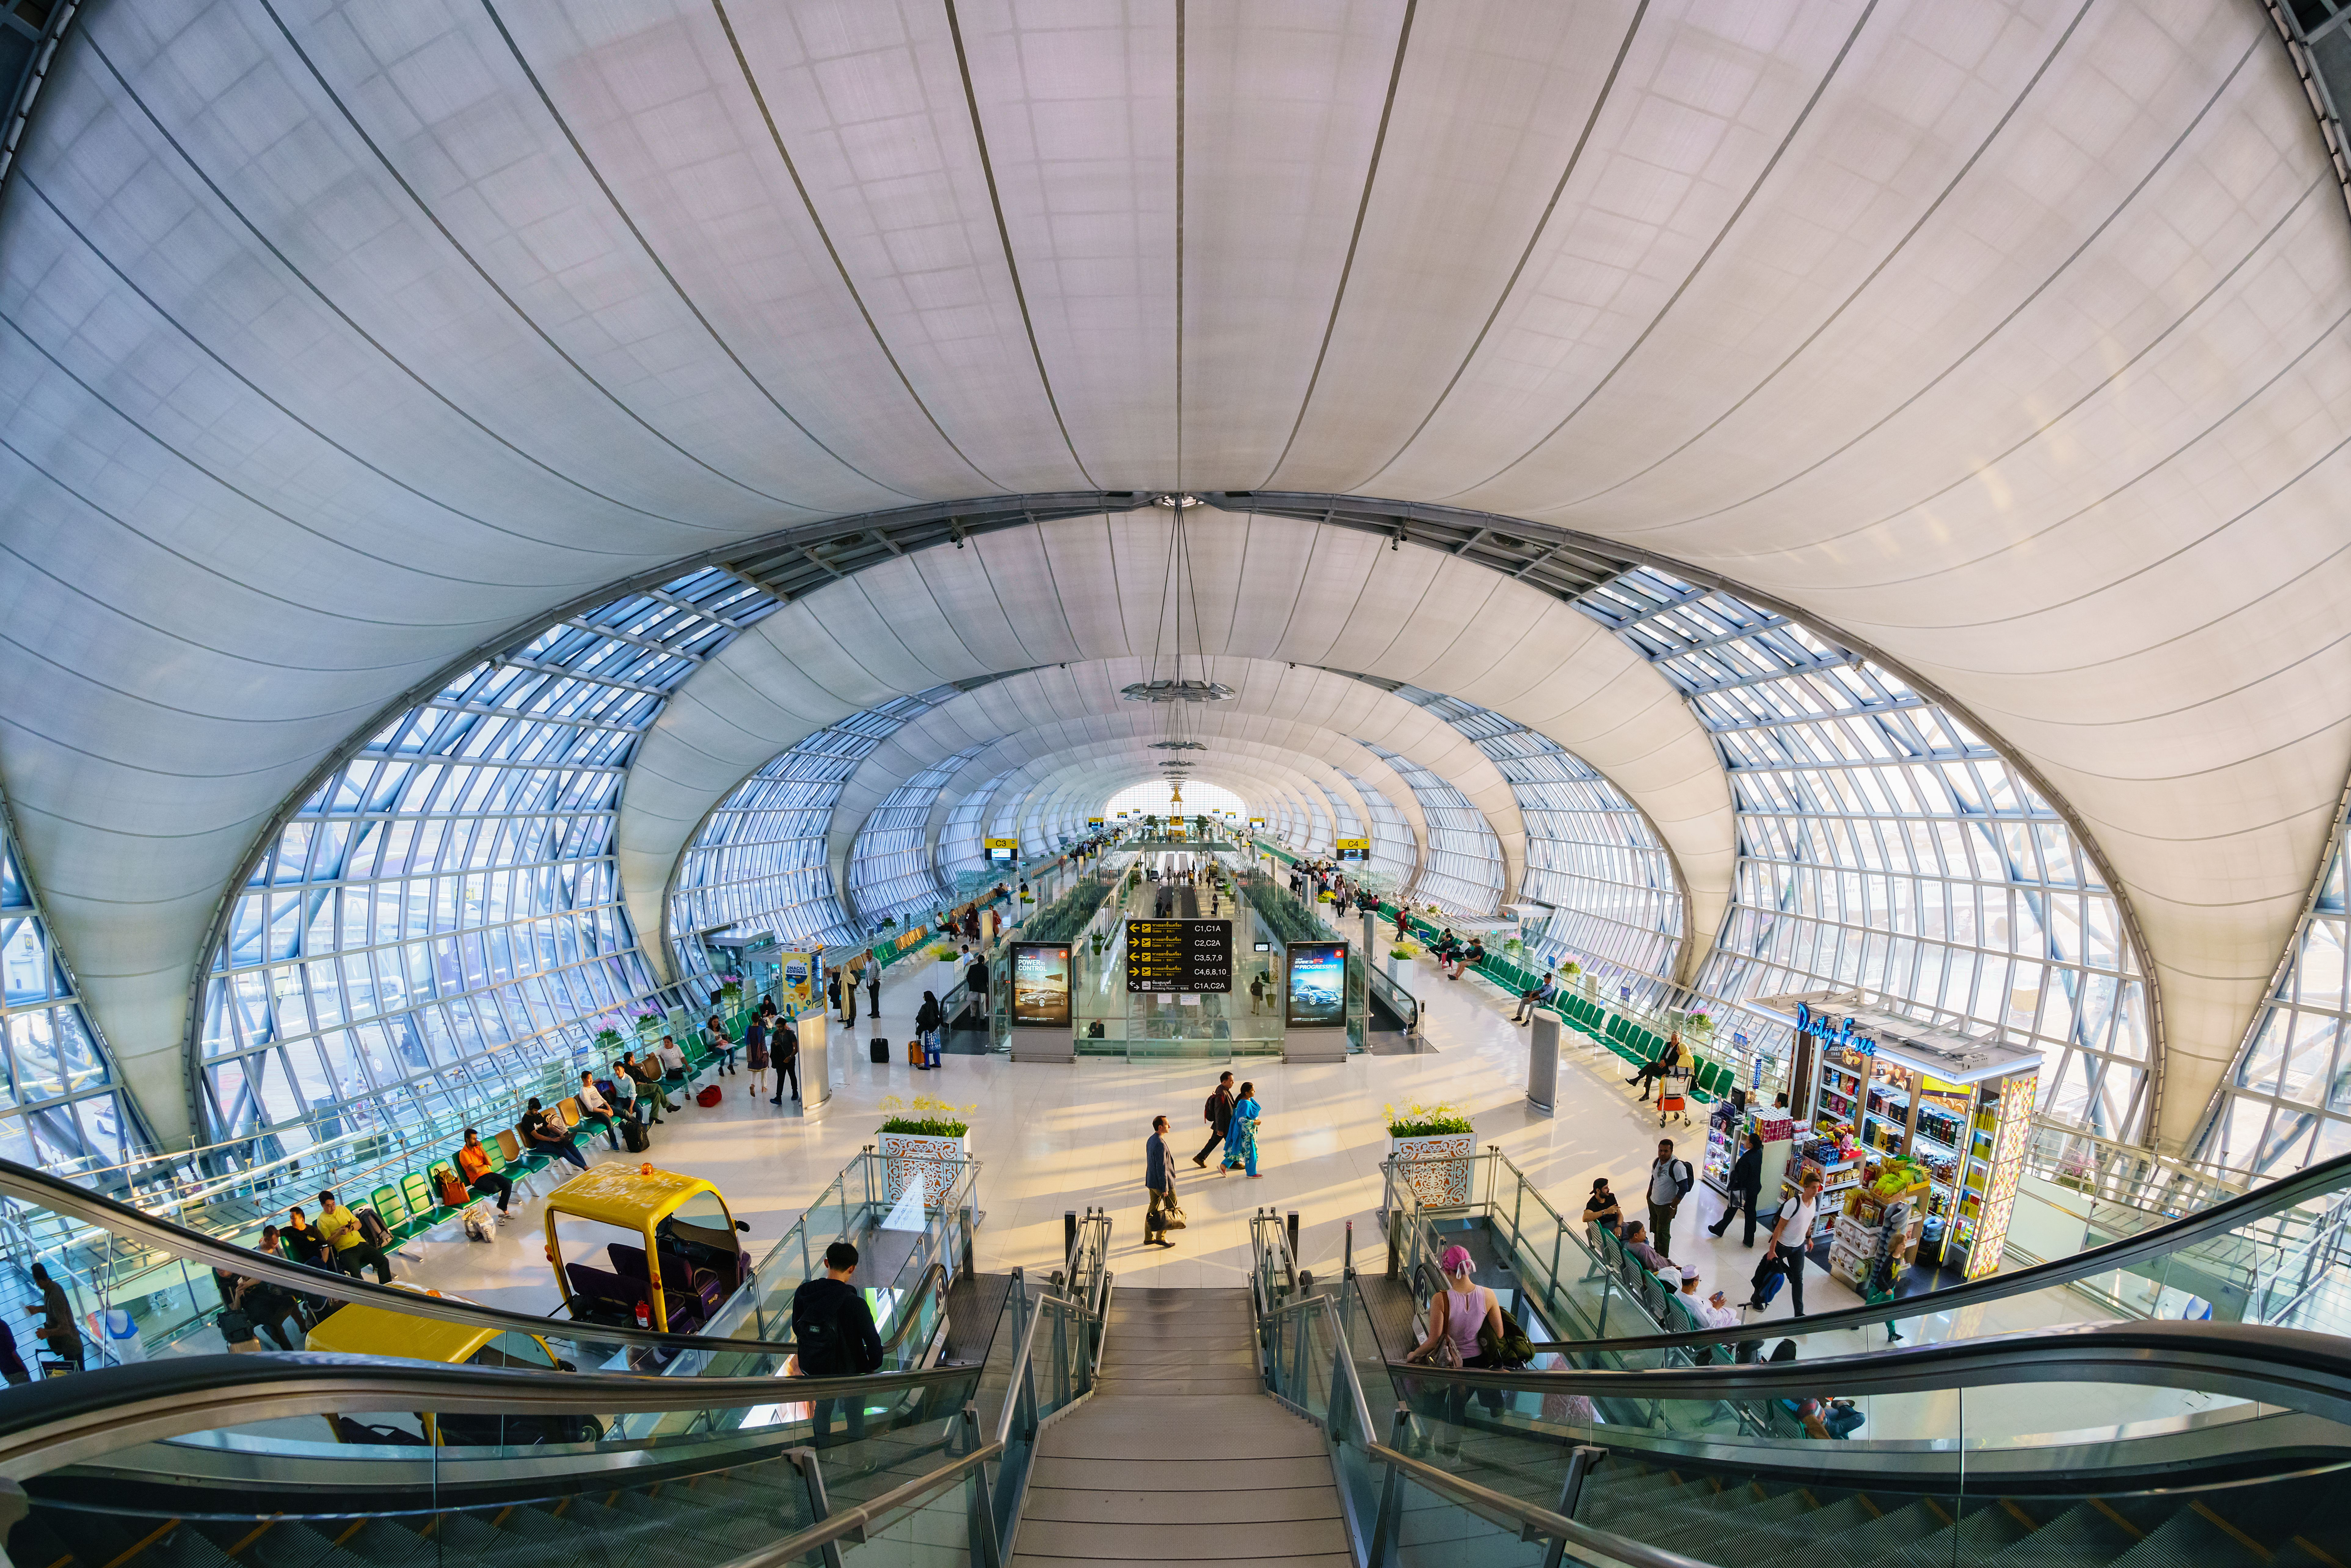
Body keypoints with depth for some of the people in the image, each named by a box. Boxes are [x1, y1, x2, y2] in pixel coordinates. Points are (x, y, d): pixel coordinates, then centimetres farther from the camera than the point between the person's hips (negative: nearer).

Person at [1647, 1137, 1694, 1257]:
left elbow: (1684, 1188, -23)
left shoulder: (1677, 1166, -26)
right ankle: (1656, 1252, 43)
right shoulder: (1657, 1161, -4)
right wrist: (1649, 1195, 15)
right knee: (1655, 1229, 22)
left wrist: (1673, 1206, -18)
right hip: (1653, 1202, 7)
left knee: (1663, 1233, 6)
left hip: (1666, 1206, -7)